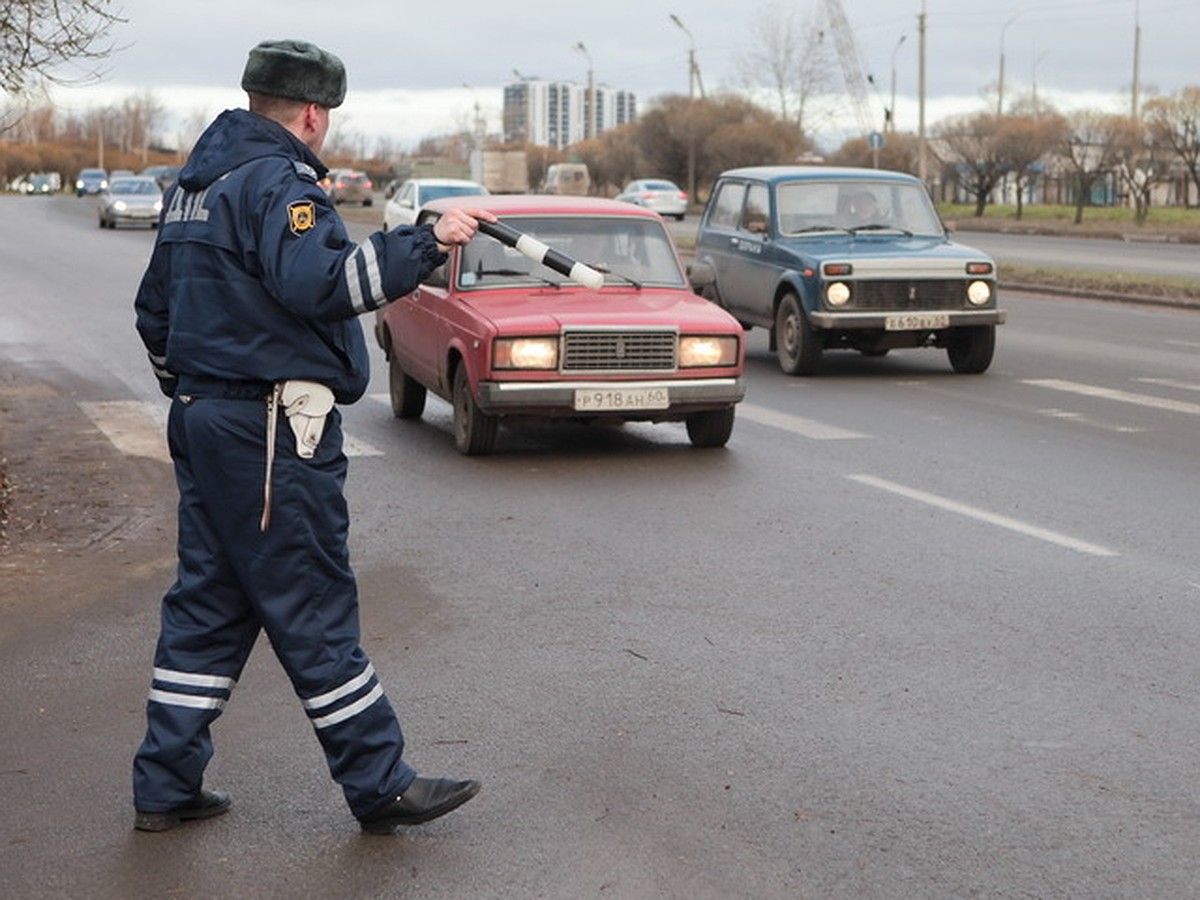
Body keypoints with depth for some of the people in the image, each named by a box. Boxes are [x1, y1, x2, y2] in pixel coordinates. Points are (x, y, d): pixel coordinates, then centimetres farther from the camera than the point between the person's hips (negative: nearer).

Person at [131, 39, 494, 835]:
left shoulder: (195, 186, 18)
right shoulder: (278, 181, -13)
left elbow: (155, 310, 24)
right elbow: (316, 283, -29)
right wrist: (426, 243, -26)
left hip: (205, 420, 10)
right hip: (273, 435, -9)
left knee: (209, 604, 13)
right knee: (315, 615, -4)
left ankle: (167, 786, 16)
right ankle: (380, 785, 5)